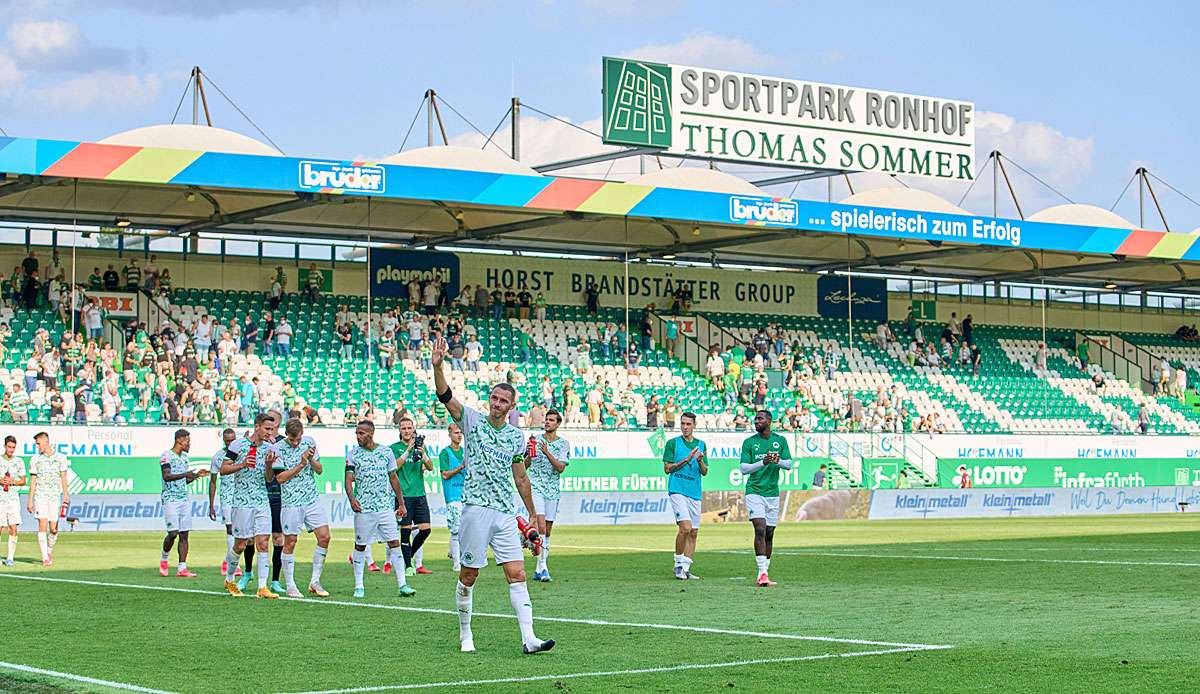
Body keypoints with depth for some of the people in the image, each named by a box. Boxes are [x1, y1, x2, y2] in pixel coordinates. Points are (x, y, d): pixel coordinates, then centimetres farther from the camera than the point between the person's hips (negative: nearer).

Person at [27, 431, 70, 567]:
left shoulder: (60, 458, 5)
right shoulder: (35, 459, 6)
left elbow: (63, 478, 6)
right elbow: (33, 481, 7)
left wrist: (65, 495, -4)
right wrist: (30, 501, 3)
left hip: (55, 496, 0)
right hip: (40, 496, 0)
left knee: (53, 529, -1)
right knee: (42, 526, -10)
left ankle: (49, 550, 26)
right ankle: (45, 558, -8)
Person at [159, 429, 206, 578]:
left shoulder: (184, 457, 18)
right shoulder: (166, 456, -7)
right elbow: (166, 476, -20)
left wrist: (197, 475, 12)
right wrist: (185, 474, -29)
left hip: (184, 499, 7)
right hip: (170, 498, -7)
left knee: (184, 534, 0)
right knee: (173, 532, -12)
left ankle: (182, 568, -1)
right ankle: (164, 559, 13)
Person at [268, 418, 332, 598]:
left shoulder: (309, 442, 5)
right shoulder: (278, 448, -9)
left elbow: (319, 470, 9)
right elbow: (280, 477, -13)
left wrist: (312, 459, -11)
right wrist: (301, 464, -18)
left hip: (313, 499, 4)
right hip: (291, 502, -4)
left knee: (324, 537, -3)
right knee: (290, 542, 0)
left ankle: (315, 582, 7)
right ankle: (290, 586, 10)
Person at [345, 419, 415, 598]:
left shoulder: (386, 452, 6)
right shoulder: (353, 454, 2)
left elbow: (393, 479, 13)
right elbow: (349, 479, -4)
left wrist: (401, 503, 12)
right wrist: (351, 498, -23)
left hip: (386, 506, 1)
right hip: (363, 508, -1)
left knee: (394, 543, -4)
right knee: (360, 546, 4)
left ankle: (402, 585, -3)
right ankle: (359, 586, 14)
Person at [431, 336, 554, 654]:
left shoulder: (516, 436, 11)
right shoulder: (473, 420, 2)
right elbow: (445, 396, -12)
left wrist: (533, 514, 20)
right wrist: (438, 366, -28)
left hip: (506, 513, 3)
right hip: (476, 509, -3)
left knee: (517, 574, -5)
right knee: (468, 575, 3)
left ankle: (528, 638, -10)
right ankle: (465, 634, 19)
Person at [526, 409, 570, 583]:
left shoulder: (563, 443, 5)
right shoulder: (535, 440, 7)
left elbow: (560, 467, -7)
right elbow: (524, 466, 9)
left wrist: (547, 453, -19)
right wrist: (529, 455, -11)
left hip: (552, 490, 2)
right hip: (535, 488, -2)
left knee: (547, 531, 6)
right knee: (540, 526, -17)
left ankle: (539, 570, 13)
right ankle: (542, 567, -21)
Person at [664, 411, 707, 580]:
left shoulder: (701, 445, 14)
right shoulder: (673, 443, 3)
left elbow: (704, 472, 13)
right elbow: (667, 468, -1)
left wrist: (700, 461, -8)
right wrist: (687, 460, -11)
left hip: (694, 493, 5)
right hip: (677, 490, -5)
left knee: (693, 532, 3)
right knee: (685, 527, -19)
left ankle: (685, 568, 9)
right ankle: (678, 563, -5)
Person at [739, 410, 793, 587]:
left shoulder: (780, 441, 7)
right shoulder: (749, 442, 0)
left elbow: (789, 464, 4)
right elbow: (744, 468, -5)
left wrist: (778, 461, -18)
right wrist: (763, 462, -20)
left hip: (772, 493, 3)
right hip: (754, 491, -3)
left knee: (769, 534, 6)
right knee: (760, 530, -17)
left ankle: (763, 574, 15)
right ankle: (763, 573, -20)